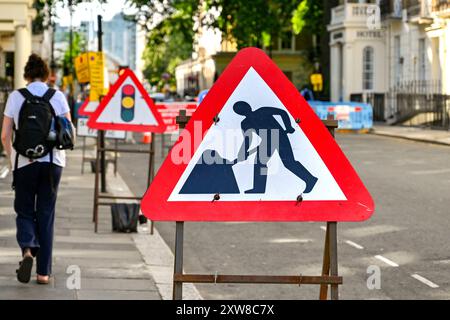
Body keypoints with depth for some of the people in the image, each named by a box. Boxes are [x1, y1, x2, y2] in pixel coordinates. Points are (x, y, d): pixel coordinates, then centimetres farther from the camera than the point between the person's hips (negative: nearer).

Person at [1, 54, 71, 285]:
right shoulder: (58, 97, 0)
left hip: (24, 161, -1)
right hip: (53, 161, 1)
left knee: (24, 211, 13)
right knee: (46, 214, 9)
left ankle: (27, 249, -17)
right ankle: (43, 271, 9)